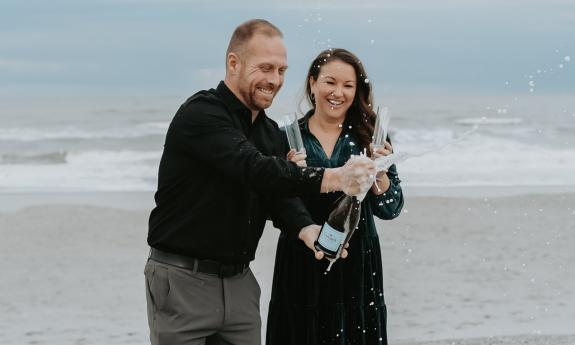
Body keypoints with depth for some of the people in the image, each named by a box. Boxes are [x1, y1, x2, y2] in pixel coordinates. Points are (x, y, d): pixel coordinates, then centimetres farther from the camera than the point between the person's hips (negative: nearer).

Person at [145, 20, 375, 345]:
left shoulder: (270, 131, 12)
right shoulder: (201, 114, -16)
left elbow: (280, 193, 2)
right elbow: (253, 169, -31)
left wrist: (306, 229, -21)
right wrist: (330, 178, -41)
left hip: (239, 281, 7)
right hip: (183, 281, -7)